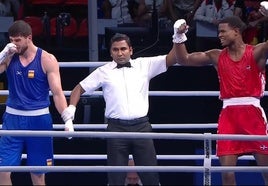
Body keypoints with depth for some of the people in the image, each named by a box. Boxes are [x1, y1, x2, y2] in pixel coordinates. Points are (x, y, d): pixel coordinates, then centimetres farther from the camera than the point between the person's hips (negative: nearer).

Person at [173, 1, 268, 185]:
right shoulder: (217, 56, 11)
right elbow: (184, 59, 12)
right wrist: (180, 37, -3)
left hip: (252, 111, -3)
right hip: (228, 114, 3)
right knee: (227, 171, -2)